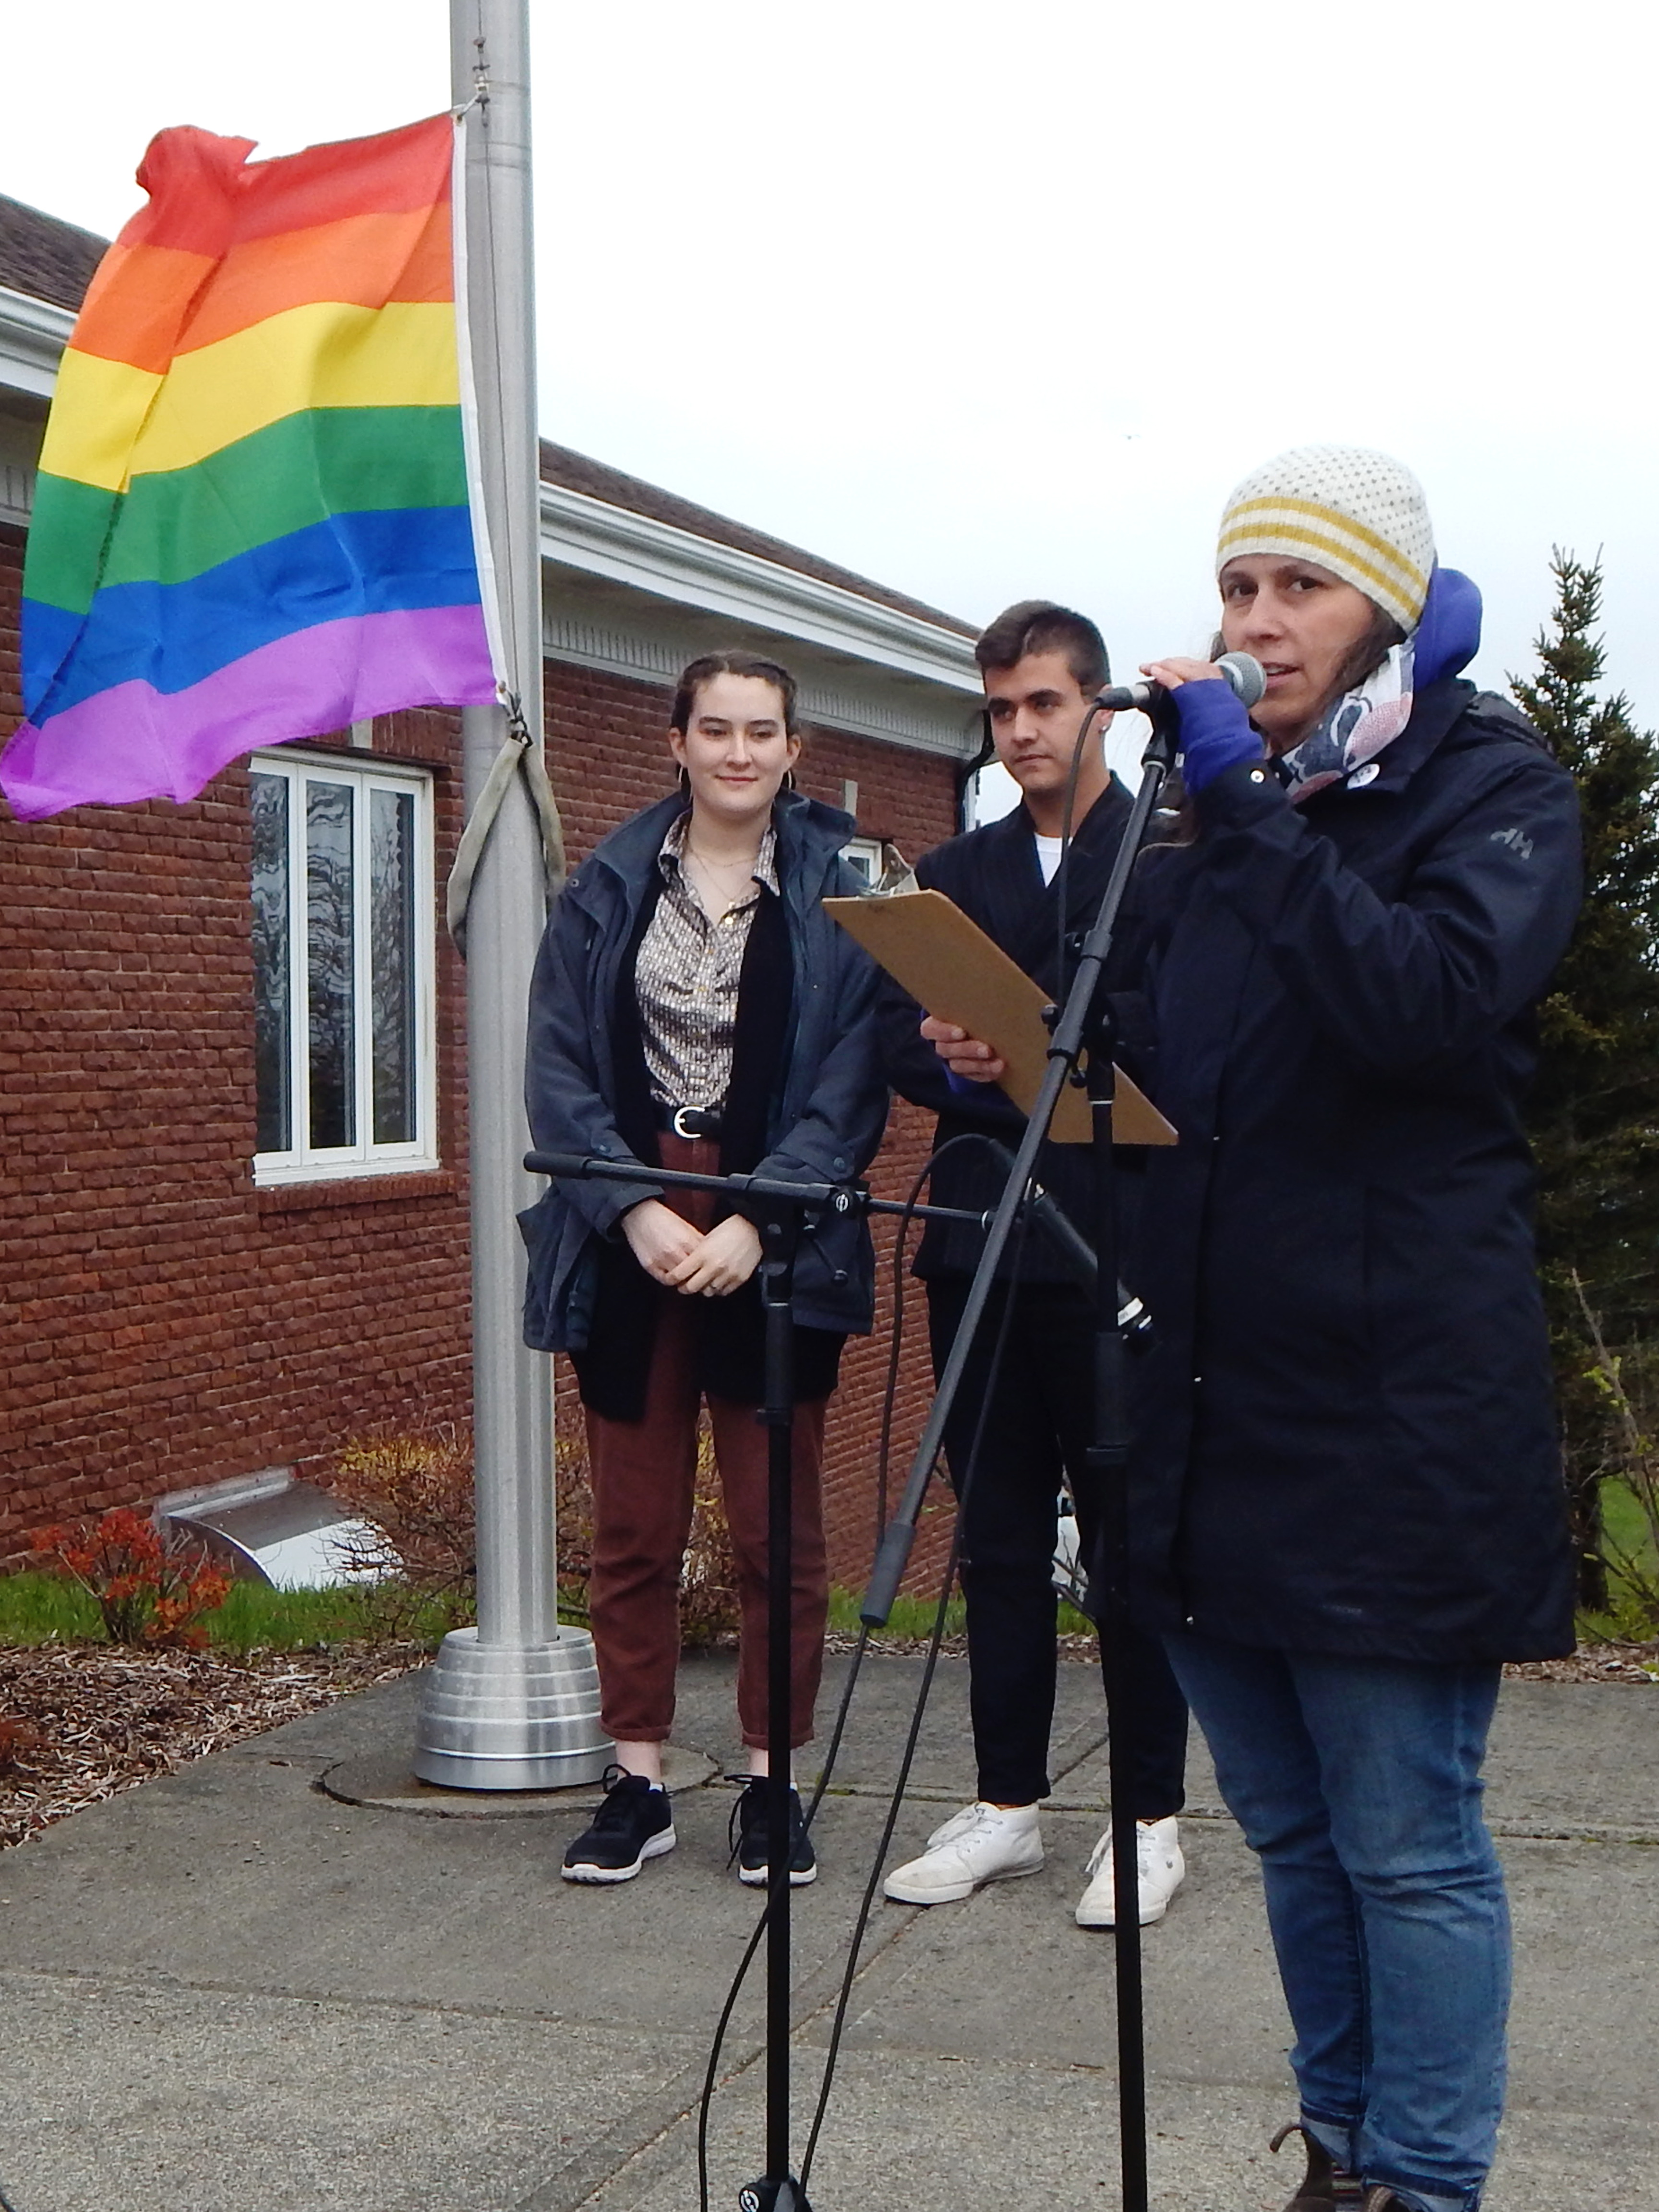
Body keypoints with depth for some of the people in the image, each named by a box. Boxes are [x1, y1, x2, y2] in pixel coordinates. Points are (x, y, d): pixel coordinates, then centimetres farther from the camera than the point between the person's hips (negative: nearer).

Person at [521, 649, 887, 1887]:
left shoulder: (836, 898, 3)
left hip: (774, 1240, -1)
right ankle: (638, 1785, 14)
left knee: (778, 1528, 3)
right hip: (629, 1234, 1)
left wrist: (757, 1222, -14)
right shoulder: (609, 890, 7)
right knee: (634, 1528, 5)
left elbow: (852, 1086, -3)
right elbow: (560, 1068, 2)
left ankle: (772, 1785, 15)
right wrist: (635, 1211, -11)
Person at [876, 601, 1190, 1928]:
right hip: (982, 1250, 5)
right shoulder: (955, 874, 16)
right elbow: (900, 1039, 9)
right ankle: (1008, 1804, 20)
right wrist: (956, 1062, -12)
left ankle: (1152, 1818, 12)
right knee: (998, 1534, 10)